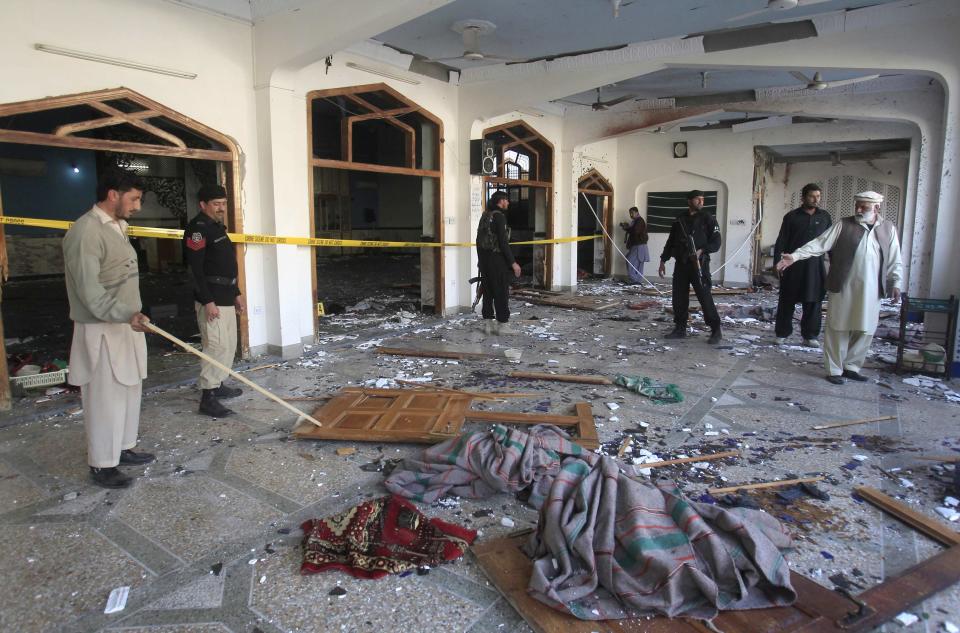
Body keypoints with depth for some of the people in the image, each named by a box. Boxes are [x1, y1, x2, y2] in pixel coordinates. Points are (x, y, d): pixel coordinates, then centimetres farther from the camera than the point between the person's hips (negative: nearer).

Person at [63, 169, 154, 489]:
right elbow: (89, 289, -25)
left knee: (129, 390, 17)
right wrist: (125, 314, -35)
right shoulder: (86, 231, -18)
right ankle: (101, 464, 12)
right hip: (102, 331, -9)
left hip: (126, 326, 10)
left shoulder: (117, 227, 12)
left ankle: (123, 448, 31)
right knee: (105, 397, -1)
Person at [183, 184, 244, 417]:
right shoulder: (198, 228, -12)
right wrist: (208, 301, -23)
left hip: (226, 298, 10)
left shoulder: (218, 228, 18)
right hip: (211, 300, -10)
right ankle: (207, 398, -10)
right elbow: (195, 268, -19)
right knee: (217, 345, -13)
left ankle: (218, 385, 28)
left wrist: (236, 294, 22)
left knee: (229, 344, 15)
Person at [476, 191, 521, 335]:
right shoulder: (499, 216, -14)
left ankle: (487, 323, 16)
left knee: (488, 291, 12)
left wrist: (480, 258, 26)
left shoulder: (485, 215, 13)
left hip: (484, 258, 9)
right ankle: (502, 324, 3)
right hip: (497, 259, -8)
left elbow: (479, 239, 18)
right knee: (501, 292, -1)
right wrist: (513, 262, -18)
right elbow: (503, 242, -20)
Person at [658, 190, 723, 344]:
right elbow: (670, 242, 19)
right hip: (681, 264, 5)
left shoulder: (708, 219, 0)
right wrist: (663, 260, 15)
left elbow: (716, 242, -4)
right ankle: (680, 329, 18)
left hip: (699, 264, -5)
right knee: (678, 298, 6)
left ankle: (716, 331, -1)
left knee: (705, 297, -8)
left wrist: (702, 250, -21)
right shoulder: (679, 220, 12)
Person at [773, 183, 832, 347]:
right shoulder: (792, 217, 2)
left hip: (816, 267, 2)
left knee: (814, 303, 4)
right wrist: (778, 262, -8)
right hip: (793, 267, -2)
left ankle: (810, 336, 13)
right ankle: (782, 333, 15)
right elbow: (781, 242, 0)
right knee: (787, 301, 5)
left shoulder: (825, 217, 9)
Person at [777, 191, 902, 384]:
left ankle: (851, 367, 24)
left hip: (871, 292, 3)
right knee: (838, 330, 2)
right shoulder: (843, 225, 1)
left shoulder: (888, 229, 9)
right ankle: (834, 370, 12)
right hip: (843, 288, -2)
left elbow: (895, 262, 11)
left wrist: (895, 283, 1)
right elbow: (819, 244, -5)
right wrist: (795, 256, -15)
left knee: (864, 331, 8)